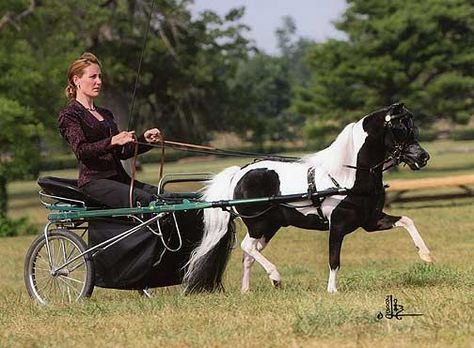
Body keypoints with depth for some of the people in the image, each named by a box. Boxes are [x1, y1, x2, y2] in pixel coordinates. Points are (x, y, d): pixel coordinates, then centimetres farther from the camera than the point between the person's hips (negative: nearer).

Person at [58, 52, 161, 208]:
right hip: (93, 181, -7)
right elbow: (81, 151, -16)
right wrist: (112, 141, -30)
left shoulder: (105, 114, 24)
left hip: (118, 178, 7)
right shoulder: (68, 115, 0)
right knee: (145, 200, -31)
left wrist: (144, 139, 4)